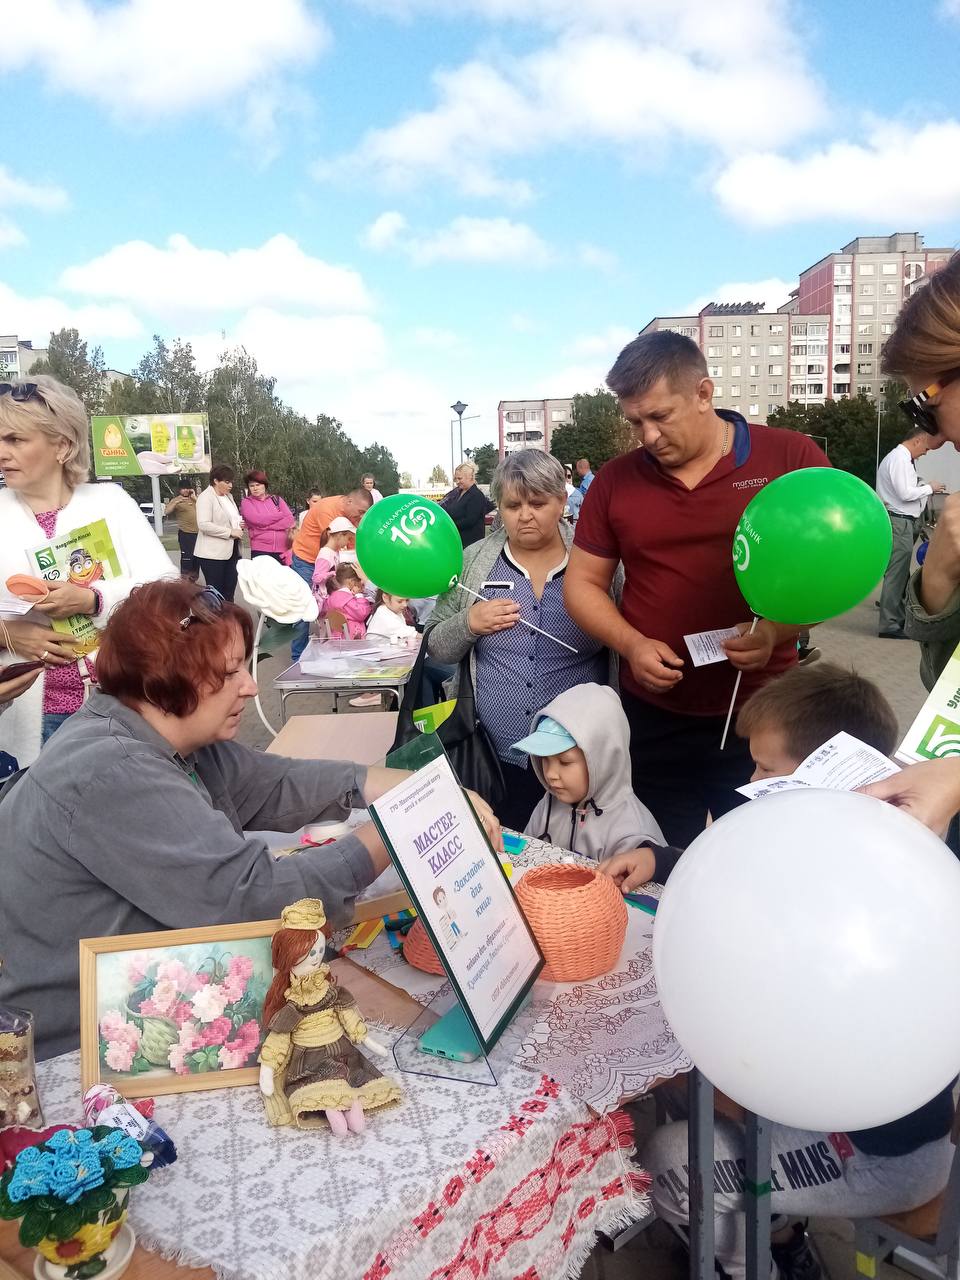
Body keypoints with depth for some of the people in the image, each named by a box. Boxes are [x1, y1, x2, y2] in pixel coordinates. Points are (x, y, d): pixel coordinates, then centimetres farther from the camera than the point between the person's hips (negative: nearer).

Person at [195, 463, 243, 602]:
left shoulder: (229, 496, 15)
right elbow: (204, 524, -21)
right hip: (213, 554, -8)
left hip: (231, 552, 8)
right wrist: (230, 532, -20)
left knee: (229, 594, 10)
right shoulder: (206, 497, -10)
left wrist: (239, 524, 8)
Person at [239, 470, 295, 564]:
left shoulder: (276, 499, 14)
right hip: (260, 551, -2)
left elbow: (290, 520, 1)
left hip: (282, 550, 2)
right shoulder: (247, 502, 7)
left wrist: (266, 525, -9)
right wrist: (281, 515, -1)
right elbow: (257, 520, -10)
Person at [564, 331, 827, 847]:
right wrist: (631, 645, -10)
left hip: (763, 714, -2)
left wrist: (776, 631, -19)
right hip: (652, 719, 2)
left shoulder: (792, 458, -5)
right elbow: (582, 584, 8)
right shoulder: (615, 480, 2)